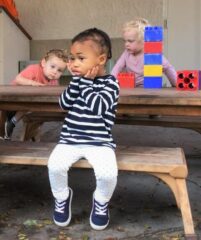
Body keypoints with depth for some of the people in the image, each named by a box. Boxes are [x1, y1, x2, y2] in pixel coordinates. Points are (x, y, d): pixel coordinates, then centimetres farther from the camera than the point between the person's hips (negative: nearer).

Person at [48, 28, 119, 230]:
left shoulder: (110, 83, -5)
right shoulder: (79, 80, 12)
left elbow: (98, 107, -20)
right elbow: (64, 104, 2)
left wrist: (85, 83, -13)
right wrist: (76, 80, -7)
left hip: (99, 142, -3)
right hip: (70, 140, 4)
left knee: (108, 174, -27)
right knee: (55, 166, -23)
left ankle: (101, 202, 9)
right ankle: (62, 198, 10)